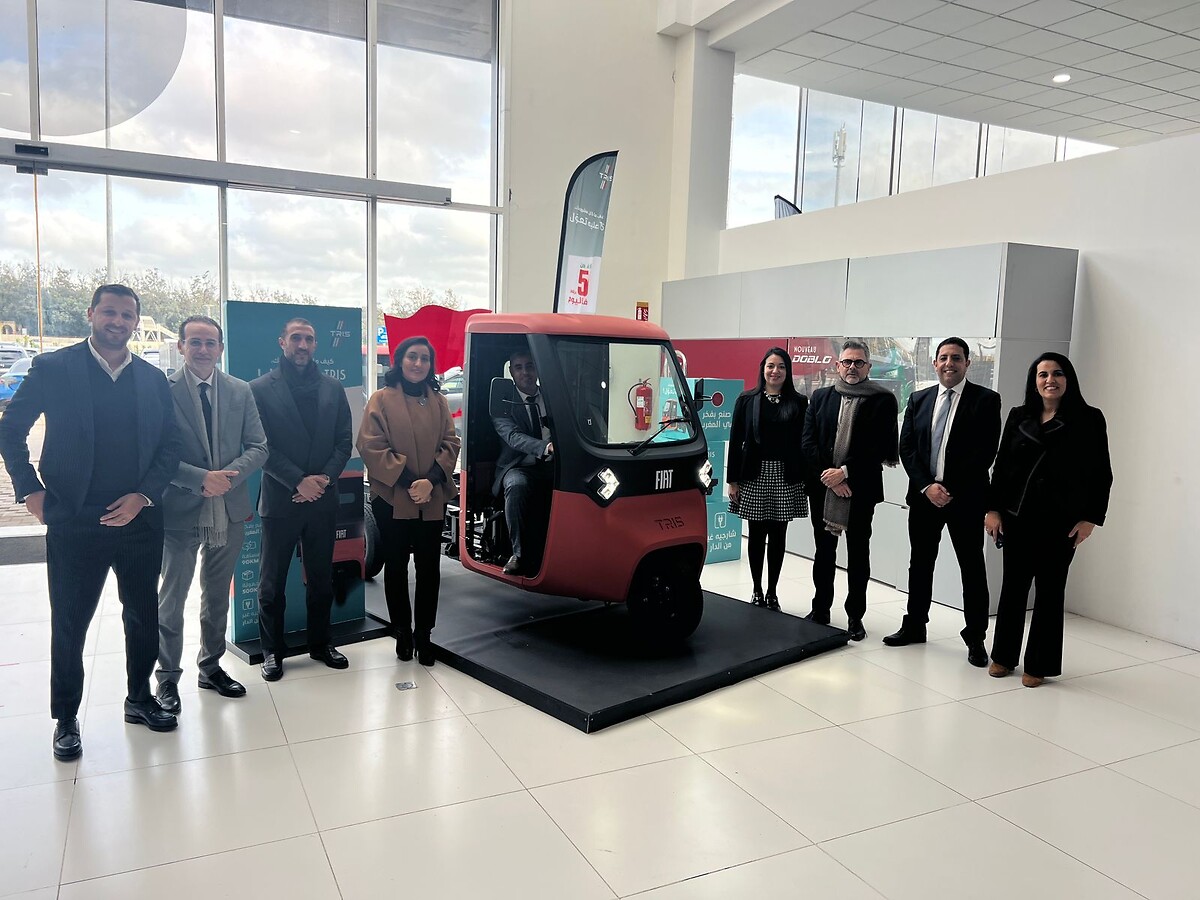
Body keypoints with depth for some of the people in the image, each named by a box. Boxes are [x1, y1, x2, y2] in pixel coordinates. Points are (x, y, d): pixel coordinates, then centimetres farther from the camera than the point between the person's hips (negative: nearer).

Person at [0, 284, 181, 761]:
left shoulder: (153, 379, 5)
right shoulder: (53, 368, -2)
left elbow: (170, 445, 6)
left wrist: (144, 495, -7)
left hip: (138, 520, 3)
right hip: (74, 523, -3)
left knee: (144, 614, 13)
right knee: (69, 623, 8)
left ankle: (140, 697, 32)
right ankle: (65, 718, 24)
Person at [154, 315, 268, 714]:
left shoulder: (240, 391, 4)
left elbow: (258, 448, 1)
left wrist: (227, 476, -15)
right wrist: (202, 479, -21)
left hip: (229, 510, 4)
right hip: (181, 511, -4)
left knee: (217, 597, 17)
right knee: (172, 600, 7)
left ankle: (210, 667, 33)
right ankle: (167, 678, 23)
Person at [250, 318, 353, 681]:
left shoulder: (332, 389, 9)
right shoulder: (260, 389, -2)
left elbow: (344, 442, 6)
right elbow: (261, 446, -8)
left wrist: (324, 479, -9)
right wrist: (298, 482, -16)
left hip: (322, 498, 3)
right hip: (279, 499, -3)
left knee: (321, 578, 13)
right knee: (272, 581, 6)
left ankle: (320, 643, 26)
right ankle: (272, 650, 20)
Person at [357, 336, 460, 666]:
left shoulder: (438, 401, 9)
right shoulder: (381, 399, -2)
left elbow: (450, 443, 4)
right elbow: (370, 447, -8)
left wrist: (431, 480, -13)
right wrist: (406, 481, -16)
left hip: (433, 500, 3)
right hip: (392, 499, -3)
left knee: (429, 567, 5)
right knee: (396, 567, 8)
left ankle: (423, 635, 18)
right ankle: (402, 634, 22)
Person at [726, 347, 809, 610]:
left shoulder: (799, 402, 3)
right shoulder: (747, 400, 2)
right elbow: (735, 441, 2)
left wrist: (806, 479, -3)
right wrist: (732, 480, -2)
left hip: (786, 477, 0)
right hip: (754, 475, 0)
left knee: (778, 535, 6)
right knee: (757, 534, 6)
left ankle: (772, 593, 18)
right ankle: (757, 591, 18)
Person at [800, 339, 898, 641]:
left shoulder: (883, 400, -2)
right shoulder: (821, 397, 8)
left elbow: (881, 447, -9)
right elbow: (808, 441, 1)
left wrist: (845, 472, -14)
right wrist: (828, 476, -10)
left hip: (861, 489, -3)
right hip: (823, 487, 3)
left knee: (858, 553, 5)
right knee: (824, 551, 12)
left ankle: (855, 616, 15)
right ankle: (820, 610, 23)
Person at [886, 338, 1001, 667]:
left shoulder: (986, 400, -3)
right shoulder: (918, 400, 8)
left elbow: (985, 452, -10)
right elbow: (906, 448, 4)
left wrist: (952, 490, -15)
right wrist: (927, 486, -9)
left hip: (966, 498, -4)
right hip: (923, 495, 4)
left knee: (972, 569, 4)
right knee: (920, 564, 13)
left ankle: (975, 638, 14)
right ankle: (914, 626, 26)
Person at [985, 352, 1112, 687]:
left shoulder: (1088, 419, -2)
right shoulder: (1019, 417, 7)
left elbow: (1101, 474, -2)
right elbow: (1001, 465, 8)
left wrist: (1090, 518, -7)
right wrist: (992, 509, 2)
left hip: (1059, 521, -3)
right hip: (1017, 517, 3)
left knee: (1049, 591, 6)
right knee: (1013, 587, 10)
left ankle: (1039, 665, 17)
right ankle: (1003, 656, 22)